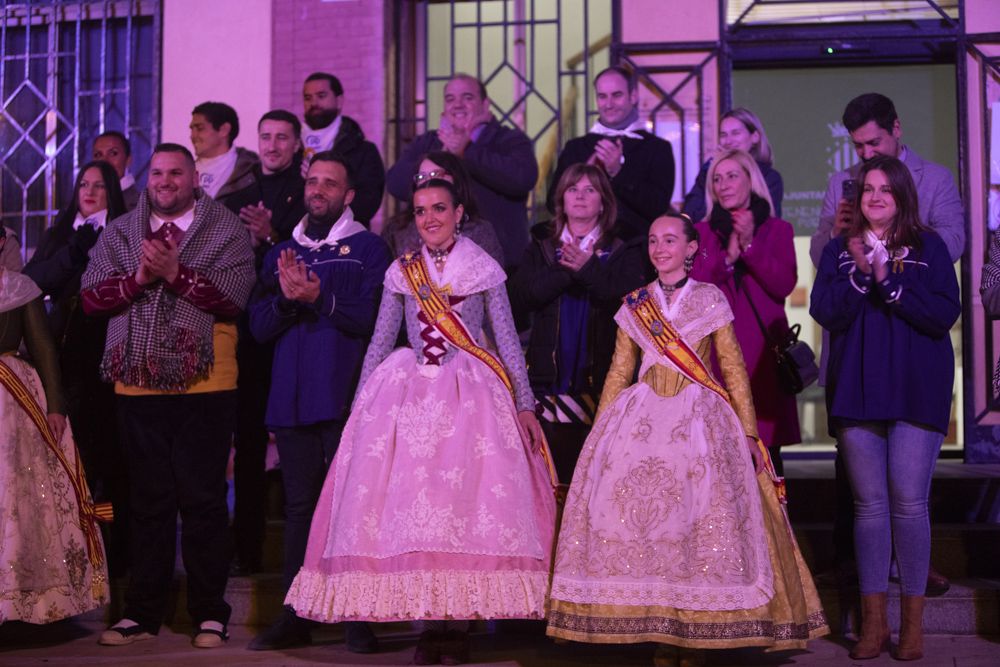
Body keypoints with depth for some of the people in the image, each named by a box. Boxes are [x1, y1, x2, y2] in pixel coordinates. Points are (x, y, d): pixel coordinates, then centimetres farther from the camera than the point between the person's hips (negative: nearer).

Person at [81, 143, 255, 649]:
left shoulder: (227, 231, 2)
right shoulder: (119, 233, 13)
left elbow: (233, 297, -11)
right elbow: (91, 296, 3)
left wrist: (176, 272, -18)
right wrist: (137, 276, -12)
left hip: (204, 385, -3)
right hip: (138, 384, 3)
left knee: (203, 499, 0)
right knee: (148, 501, 9)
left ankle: (209, 613, 10)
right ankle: (142, 612, 18)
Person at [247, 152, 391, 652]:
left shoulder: (367, 248, 3)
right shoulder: (282, 253, 17)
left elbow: (374, 318, -10)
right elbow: (259, 327, 9)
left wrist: (320, 297, -19)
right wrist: (286, 298, -9)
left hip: (346, 399, -4)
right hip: (292, 399, 4)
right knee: (299, 507, 8)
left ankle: (359, 617, 5)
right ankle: (295, 616, 15)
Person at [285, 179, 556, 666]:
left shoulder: (483, 269, 6)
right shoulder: (402, 273, 11)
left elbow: (508, 340, 5)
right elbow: (379, 342, 13)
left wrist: (524, 405, -2)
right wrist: (359, 406, 9)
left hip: (471, 395, -2)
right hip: (408, 394, 2)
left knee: (467, 503, -9)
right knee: (410, 499, -5)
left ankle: (459, 623, -2)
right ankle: (428, 622, 2)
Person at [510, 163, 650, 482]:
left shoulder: (624, 252, 11)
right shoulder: (541, 248, 16)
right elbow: (518, 299, 0)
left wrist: (589, 270, -12)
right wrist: (566, 270, -9)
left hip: (601, 381, -1)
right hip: (549, 378, 2)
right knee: (552, 471, -5)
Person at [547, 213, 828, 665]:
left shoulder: (710, 299, 6)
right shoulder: (634, 304, 13)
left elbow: (734, 370, 5)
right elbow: (619, 372, 15)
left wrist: (748, 433, -2)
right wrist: (599, 431, 11)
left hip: (699, 419, -2)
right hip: (641, 418, 2)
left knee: (697, 516, -9)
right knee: (636, 513, -7)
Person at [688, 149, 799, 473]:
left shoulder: (777, 230, 12)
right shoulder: (702, 232, 14)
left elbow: (784, 286, -2)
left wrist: (750, 245, -10)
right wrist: (727, 256, -9)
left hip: (761, 350, -1)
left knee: (764, 445, -7)